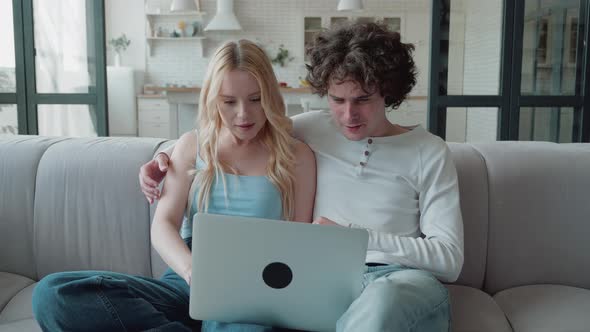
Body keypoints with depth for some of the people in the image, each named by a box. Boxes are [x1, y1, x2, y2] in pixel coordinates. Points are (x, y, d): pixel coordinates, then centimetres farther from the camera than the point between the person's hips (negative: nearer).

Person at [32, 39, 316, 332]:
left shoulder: (296, 156, 9)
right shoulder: (193, 146, 13)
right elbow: (163, 225, 3)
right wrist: (193, 270, -20)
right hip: (184, 286, 5)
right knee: (52, 293, -21)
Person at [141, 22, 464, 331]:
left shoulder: (428, 151, 6)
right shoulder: (311, 128, 13)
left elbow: (450, 258, -1)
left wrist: (353, 234, -11)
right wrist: (166, 155, 9)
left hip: (398, 278, -1)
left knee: (381, 302, -42)